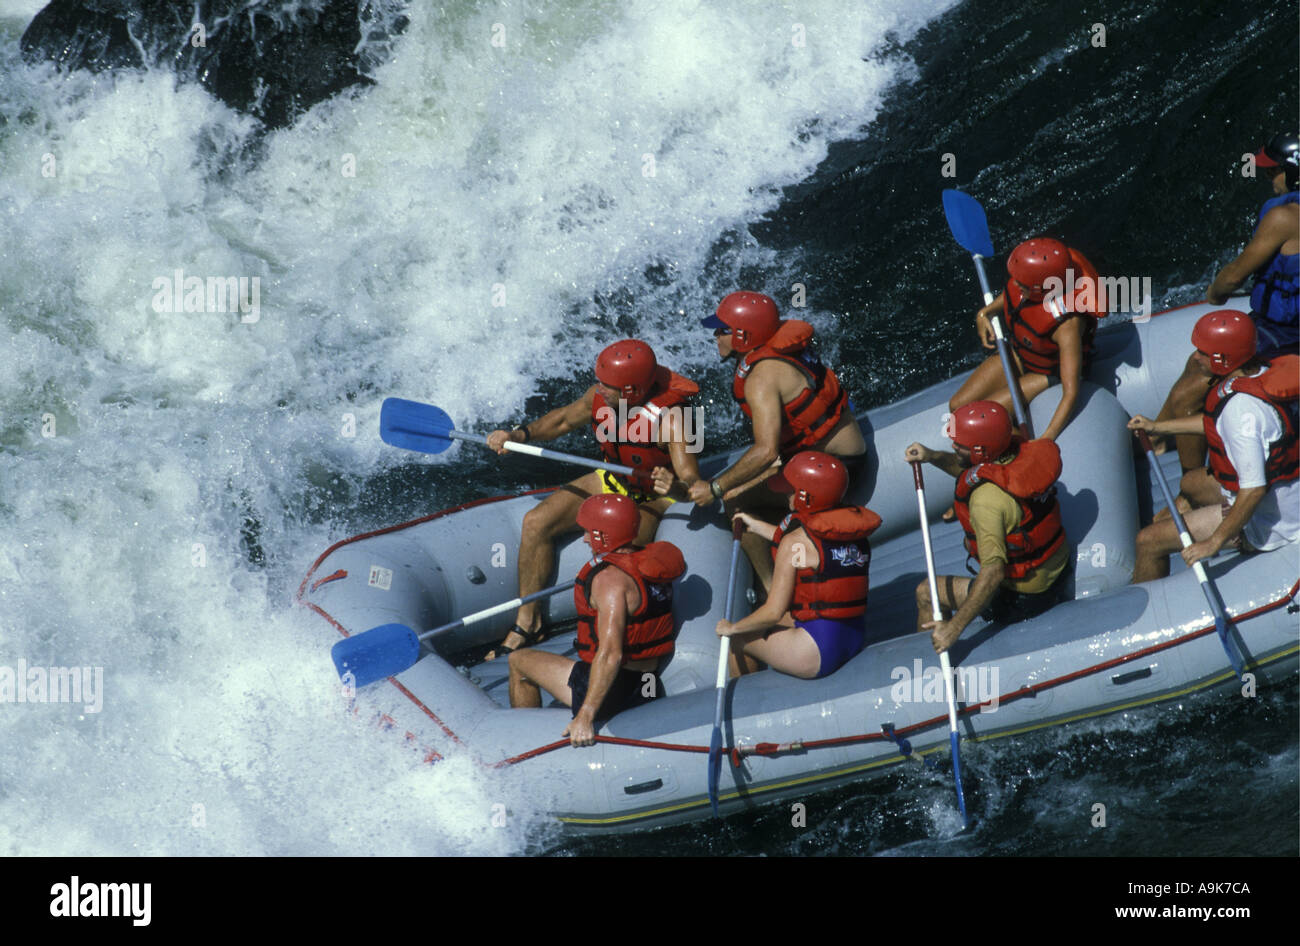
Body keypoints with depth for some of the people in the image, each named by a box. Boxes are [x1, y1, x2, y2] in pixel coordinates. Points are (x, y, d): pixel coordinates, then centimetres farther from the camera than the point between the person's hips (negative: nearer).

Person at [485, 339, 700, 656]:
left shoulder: (668, 416, -33)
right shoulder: (600, 396, -15)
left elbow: (690, 480, -37)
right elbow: (564, 419, 5)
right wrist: (519, 434, -11)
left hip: (653, 497, -6)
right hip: (612, 482, 6)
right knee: (536, 523, -9)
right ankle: (527, 622, 2)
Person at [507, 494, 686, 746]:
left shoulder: (610, 579, -23)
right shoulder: (651, 563, 3)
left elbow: (610, 653, -31)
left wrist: (585, 717, -33)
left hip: (615, 693, -9)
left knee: (518, 661, 9)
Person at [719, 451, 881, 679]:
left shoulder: (794, 543, -16)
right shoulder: (850, 528, 4)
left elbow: (773, 613, -13)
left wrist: (732, 628, 4)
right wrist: (756, 525, 37)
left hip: (819, 655, -8)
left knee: (734, 636, 14)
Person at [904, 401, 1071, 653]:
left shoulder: (987, 500, -35)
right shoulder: (1021, 450, -10)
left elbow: (994, 571, -40)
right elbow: (966, 468, 10)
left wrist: (954, 627, -40)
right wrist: (932, 457, -6)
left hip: (1025, 599, -9)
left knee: (926, 593, 5)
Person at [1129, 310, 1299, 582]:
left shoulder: (1241, 408, -34)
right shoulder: (1259, 370, -4)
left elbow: (1254, 490, -36)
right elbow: (1216, 422, 16)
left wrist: (1215, 542, -27)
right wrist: (1157, 426, 23)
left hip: (1266, 521, -10)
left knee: (1148, 541, -7)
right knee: (1190, 483, 35)